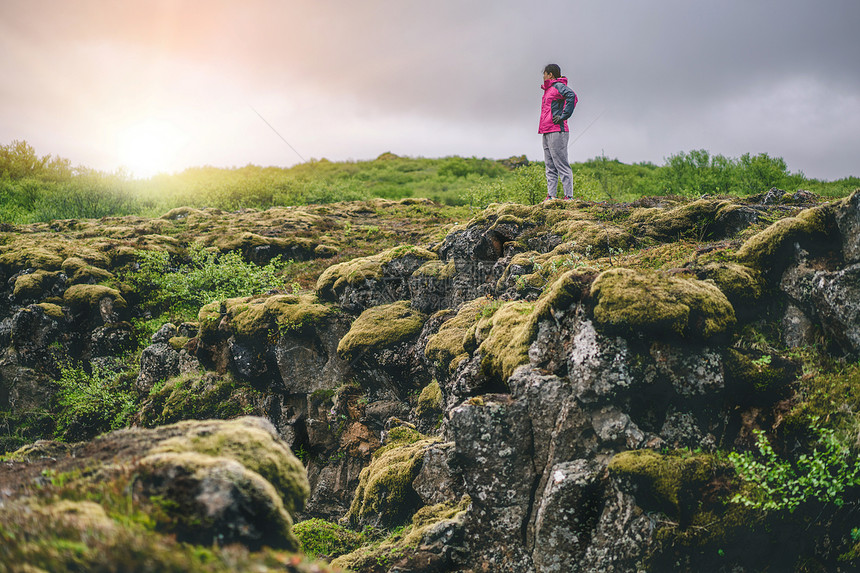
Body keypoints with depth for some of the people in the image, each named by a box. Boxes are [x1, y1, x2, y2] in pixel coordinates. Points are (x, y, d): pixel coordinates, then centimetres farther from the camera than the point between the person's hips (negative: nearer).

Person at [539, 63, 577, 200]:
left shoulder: (558, 86, -7)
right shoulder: (548, 89, 22)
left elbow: (572, 96, -24)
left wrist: (563, 116, -21)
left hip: (557, 131, -10)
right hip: (547, 133, 10)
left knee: (561, 165, -10)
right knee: (550, 167, 8)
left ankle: (569, 196, -11)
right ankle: (551, 196, 9)